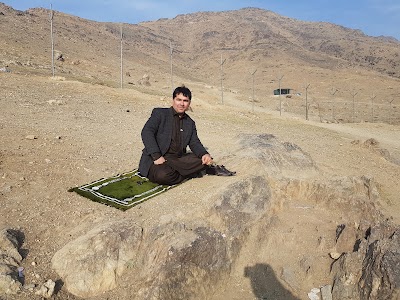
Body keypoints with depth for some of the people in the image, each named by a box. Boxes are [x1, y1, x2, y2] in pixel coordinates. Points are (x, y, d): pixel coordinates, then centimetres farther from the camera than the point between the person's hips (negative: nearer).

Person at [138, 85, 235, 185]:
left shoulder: (190, 123, 16)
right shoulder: (159, 113, 0)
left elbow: (194, 143, 8)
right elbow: (147, 132, -12)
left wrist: (205, 154, -16)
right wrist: (157, 156, -25)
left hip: (178, 159, 3)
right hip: (156, 160, -2)